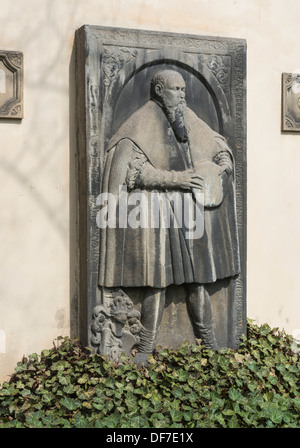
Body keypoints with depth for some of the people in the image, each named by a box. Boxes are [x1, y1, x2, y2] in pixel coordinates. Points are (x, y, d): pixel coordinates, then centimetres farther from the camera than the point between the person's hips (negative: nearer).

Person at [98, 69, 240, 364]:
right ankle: (146, 348, 5)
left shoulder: (191, 123, 14)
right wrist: (178, 178, -21)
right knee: (156, 281, -4)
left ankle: (209, 344, 16)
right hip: (158, 215, -4)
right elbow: (135, 170, -14)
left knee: (197, 278, 7)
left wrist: (218, 170, -4)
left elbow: (222, 153, 19)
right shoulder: (142, 126, -3)